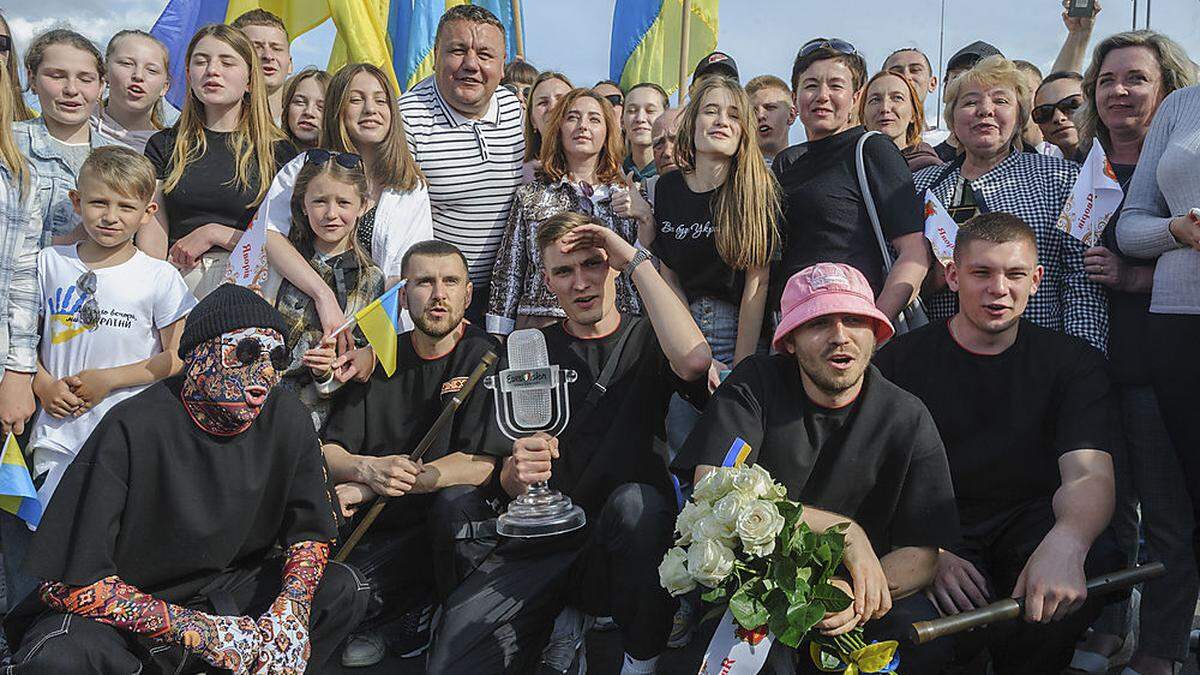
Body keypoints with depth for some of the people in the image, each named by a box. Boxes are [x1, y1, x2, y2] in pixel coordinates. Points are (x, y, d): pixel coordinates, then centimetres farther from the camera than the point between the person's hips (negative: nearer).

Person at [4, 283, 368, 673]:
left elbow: (310, 530, 3)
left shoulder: (283, 415, -6)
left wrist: (290, 612, -18)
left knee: (342, 590, -15)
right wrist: (203, 631, -27)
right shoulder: (133, 429, -22)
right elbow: (68, 580, -23)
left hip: (223, 592, 5)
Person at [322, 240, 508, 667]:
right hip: (382, 530, 3)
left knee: (454, 500, -35)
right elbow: (328, 452, 3)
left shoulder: (485, 356, -6)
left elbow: (479, 466, -18)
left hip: (453, 525, -2)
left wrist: (366, 489, -21)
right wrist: (368, 469, -22)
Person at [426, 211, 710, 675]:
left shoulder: (646, 339, 5)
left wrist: (637, 262, -13)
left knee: (634, 502, -36)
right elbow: (508, 482, 10)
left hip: (627, 550, -1)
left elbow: (694, 360, -22)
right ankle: (561, 634, 7)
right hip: (543, 545, 2)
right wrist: (517, 472, -16)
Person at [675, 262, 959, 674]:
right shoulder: (756, 384, -8)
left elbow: (922, 553, -5)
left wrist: (858, 595, -27)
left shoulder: (907, 420, -3)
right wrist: (845, 532, -26)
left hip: (847, 585, 2)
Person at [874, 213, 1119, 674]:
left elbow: (1088, 473, -11)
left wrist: (1065, 543, -36)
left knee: (1096, 566, -32)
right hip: (938, 529, -2)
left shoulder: (1075, 363, 5)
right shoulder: (902, 360, 3)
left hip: (1030, 524, 2)